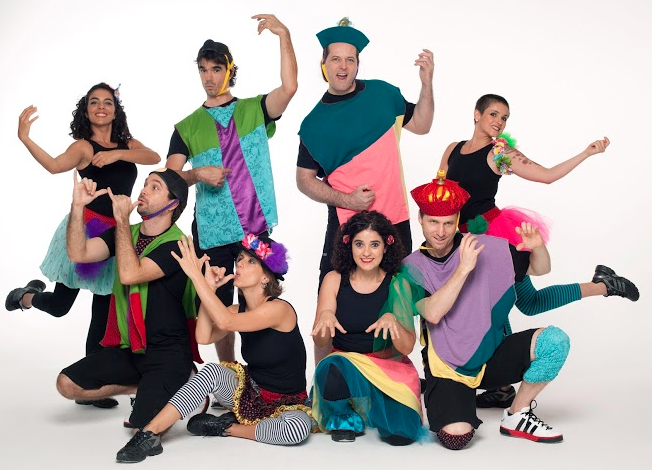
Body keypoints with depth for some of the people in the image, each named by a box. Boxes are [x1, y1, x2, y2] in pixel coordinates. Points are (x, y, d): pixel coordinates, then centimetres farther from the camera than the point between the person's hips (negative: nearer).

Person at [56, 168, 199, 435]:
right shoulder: (126, 233, 6)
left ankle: (180, 386, 12)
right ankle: (141, 388, 11)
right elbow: (78, 253, -6)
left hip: (167, 352, -7)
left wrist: (122, 220, -22)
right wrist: (77, 206, -17)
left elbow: (130, 274, -29)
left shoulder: (176, 246, -16)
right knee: (67, 384, -7)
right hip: (127, 347, 7)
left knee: (142, 429, -18)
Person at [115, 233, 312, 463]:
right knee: (212, 371, -25)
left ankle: (227, 427, -18)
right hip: (249, 392, 5)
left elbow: (225, 321, -36)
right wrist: (209, 288, -16)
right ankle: (148, 433, -27)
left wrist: (196, 275, -36)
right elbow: (204, 337, -16)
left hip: (287, 403, -5)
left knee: (299, 427, -38)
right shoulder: (238, 309, 2)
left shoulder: (279, 309, -20)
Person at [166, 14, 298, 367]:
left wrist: (284, 36, -18)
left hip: (257, 226, -1)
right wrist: (197, 174, -17)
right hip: (212, 232, 1)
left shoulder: (254, 110, 6)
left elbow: (289, 88, -12)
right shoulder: (187, 127, 8)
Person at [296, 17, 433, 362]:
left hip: (394, 220, 3)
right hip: (346, 225, -2)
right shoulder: (314, 122, -2)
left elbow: (421, 125, 14)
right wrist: (346, 199, -13)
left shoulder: (382, 94, 4)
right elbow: (304, 179, 1)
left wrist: (427, 82, 1)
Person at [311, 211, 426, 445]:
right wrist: (325, 316, -25)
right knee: (331, 373, -37)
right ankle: (344, 417, -1)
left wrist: (392, 320, -28)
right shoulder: (334, 280, -2)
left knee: (400, 434, -21)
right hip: (345, 360, 0)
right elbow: (320, 342, -3)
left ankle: (366, 407, 15)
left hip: (389, 366, 1)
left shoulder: (397, 284, -4)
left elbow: (407, 347, -7)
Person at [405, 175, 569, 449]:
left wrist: (537, 247, -17)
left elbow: (540, 269, 5)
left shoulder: (486, 248, -2)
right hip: (448, 367, -3)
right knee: (456, 436, -27)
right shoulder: (412, 268, -6)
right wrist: (463, 269, -28)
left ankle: (517, 416, 0)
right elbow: (432, 313, -21)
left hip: (492, 356, 3)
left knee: (555, 340, -21)